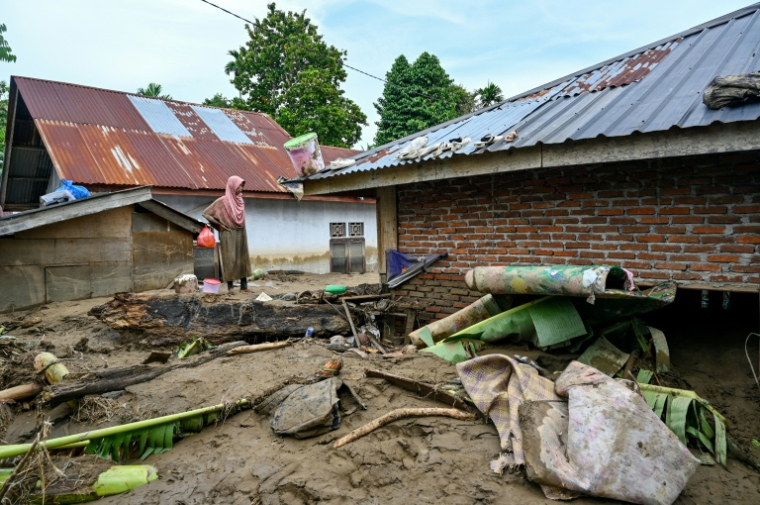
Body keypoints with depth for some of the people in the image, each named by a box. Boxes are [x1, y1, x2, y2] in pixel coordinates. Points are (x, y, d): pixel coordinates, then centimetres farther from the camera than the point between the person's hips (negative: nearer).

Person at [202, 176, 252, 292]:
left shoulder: (240, 201, 9)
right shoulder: (222, 201, -8)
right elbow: (206, 213, -6)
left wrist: (244, 233, 12)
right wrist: (219, 225, -6)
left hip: (240, 234, 6)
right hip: (229, 234, -6)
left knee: (243, 258, 5)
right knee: (230, 259, -4)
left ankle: (244, 285, 11)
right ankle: (230, 286, 3)